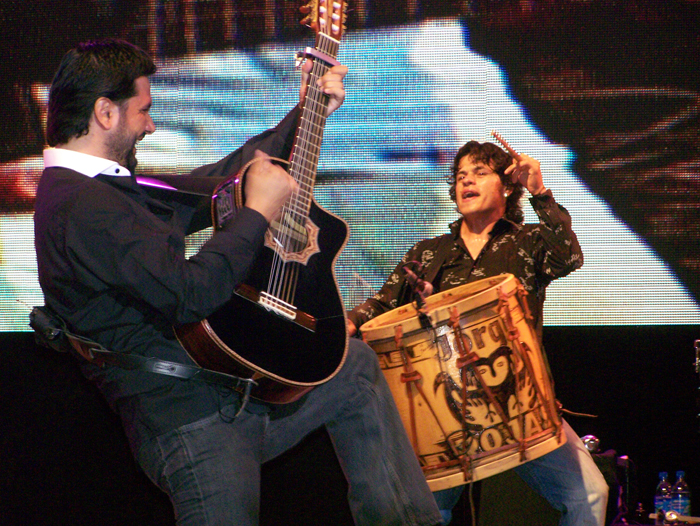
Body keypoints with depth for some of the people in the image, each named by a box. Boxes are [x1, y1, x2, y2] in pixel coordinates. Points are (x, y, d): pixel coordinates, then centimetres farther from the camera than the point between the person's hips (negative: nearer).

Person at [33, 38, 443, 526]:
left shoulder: (107, 187, 14)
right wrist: (260, 213, -14)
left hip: (232, 387, 11)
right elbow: (190, 293, -27)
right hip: (193, 421, -11)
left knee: (357, 364, 22)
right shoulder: (80, 206, -20)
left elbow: (218, 183, 23)